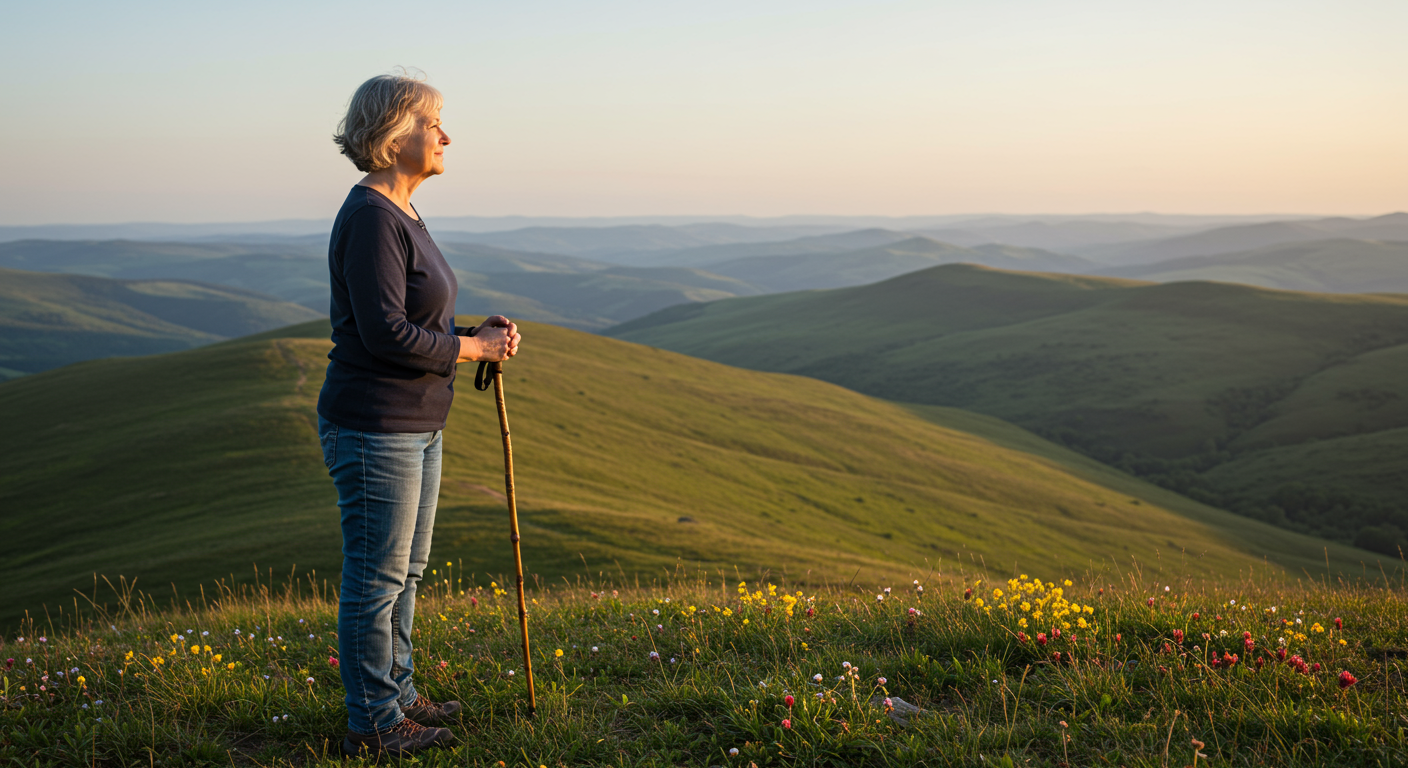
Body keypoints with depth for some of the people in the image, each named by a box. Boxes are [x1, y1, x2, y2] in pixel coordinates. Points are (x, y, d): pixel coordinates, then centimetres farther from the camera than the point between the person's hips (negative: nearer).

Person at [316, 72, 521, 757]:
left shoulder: (400, 214, 13)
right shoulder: (370, 217, -19)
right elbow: (387, 333, -25)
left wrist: (478, 332, 2)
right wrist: (475, 347, -13)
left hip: (416, 425, 10)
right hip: (374, 427, -10)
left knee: (405, 570, 19)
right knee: (376, 578, 2)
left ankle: (397, 693, 33)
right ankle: (373, 724, 14)